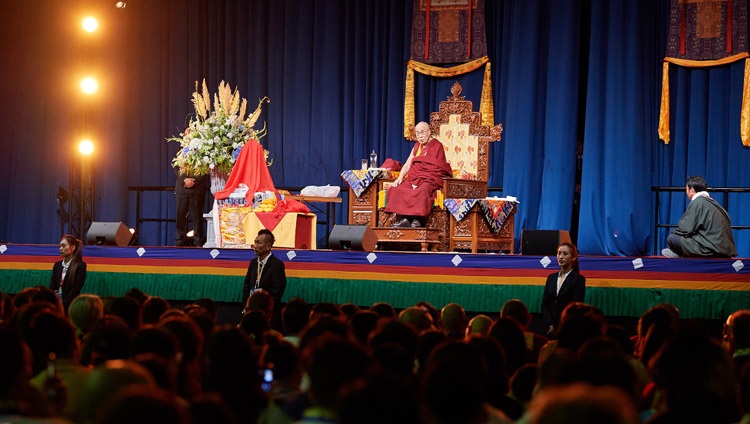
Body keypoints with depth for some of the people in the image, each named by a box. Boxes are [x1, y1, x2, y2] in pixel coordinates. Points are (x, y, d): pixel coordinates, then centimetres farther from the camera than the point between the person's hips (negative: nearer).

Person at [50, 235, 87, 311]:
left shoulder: (80, 266, -1)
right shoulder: (57, 265, 16)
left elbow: (76, 289, -7)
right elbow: (52, 287, 10)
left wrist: (62, 305, -14)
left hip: (69, 304, -5)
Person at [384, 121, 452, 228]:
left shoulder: (437, 146, -3)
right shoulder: (417, 146, 19)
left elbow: (435, 170, -10)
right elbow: (407, 165, 15)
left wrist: (418, 182, -17)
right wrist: (400, 178, -4)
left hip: (430, 180, -7)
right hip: (414, 179, 7)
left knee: (422, 191, -40)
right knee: (395, 190, -18)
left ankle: (417, 220, -36)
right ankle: (403, 219, -27)